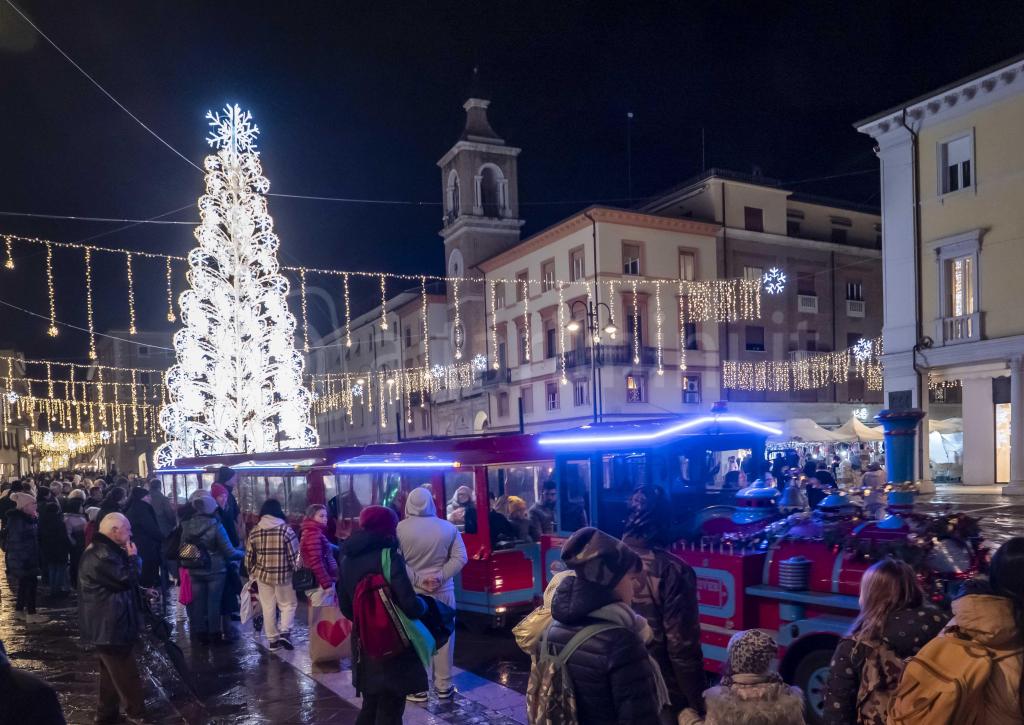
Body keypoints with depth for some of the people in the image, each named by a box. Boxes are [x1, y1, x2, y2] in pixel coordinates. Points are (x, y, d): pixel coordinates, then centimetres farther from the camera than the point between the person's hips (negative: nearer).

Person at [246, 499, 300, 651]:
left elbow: (249, 557, 6)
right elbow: (295, 555, -10)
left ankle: (273, 639, 17)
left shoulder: (254, 531, -1)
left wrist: (253, 573, 20)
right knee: (289, 604, 13)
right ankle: (285, 632, -4)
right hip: (283, 575, -3)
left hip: (262, 575, 3)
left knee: (268, 608, 12)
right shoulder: (286, 529, -12)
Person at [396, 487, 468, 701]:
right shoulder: (448, 527, -1)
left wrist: (417, 580, -11)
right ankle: (443, 686, 18)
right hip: (442, 591, 2)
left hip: (412, 592, -2)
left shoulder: (400, 528, -8)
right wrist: (440, 577, -11)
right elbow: (460, 558, -6)